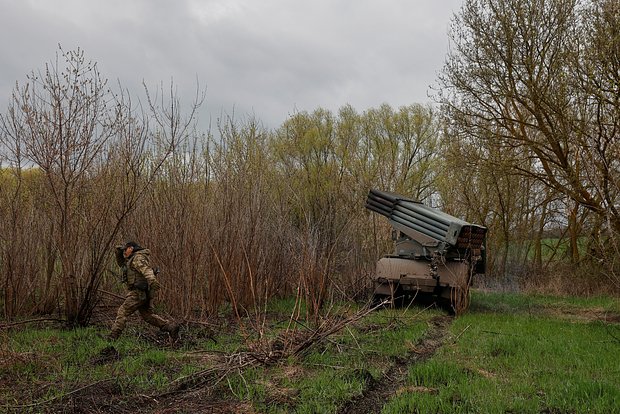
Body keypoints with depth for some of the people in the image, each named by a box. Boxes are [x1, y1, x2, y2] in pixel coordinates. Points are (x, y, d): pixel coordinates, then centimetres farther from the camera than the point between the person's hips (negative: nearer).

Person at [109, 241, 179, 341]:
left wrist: (152, 280, -44)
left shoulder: (138, 258, -9)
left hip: (139, 293, -10)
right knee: (148, 315, 9)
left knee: (122, 312, -5)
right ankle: (170, 326, 3)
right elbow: (121, 264, 36)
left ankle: (113, 336, -4)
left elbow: (146, 269, -26)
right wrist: (119, 253, 17)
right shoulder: (131, 260, 23)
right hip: (143, 294, 10)